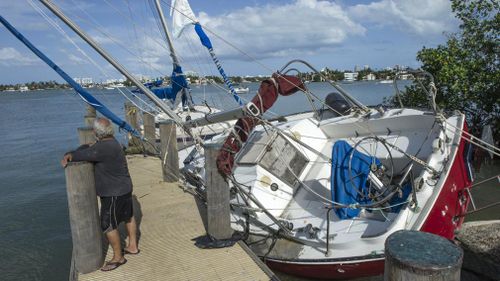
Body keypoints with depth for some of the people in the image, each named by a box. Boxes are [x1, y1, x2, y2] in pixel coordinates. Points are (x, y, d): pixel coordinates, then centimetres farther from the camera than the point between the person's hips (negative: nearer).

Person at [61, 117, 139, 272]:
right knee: (128, 216, 21)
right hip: (124, 188, 10)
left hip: (113, 193, -10)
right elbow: (87, 148, 3)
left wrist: (69, 156, -6)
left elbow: (84, 155, -24)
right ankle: (133, 246, 39)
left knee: (108, 225, 2)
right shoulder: (110, 142, 3)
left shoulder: (105, 148, -28)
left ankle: (118, 257, 16)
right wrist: (70, 154, -13)